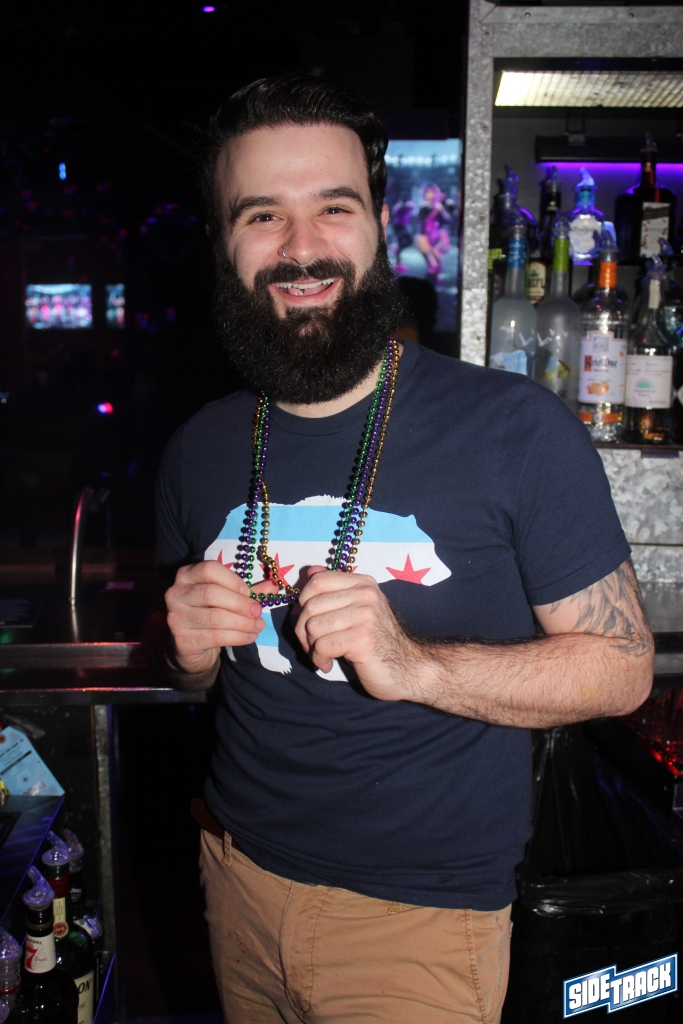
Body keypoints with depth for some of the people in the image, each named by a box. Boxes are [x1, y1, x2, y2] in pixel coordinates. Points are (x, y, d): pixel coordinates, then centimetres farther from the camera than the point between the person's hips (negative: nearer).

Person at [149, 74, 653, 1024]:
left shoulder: (516, 428, -16)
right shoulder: (200, 449, -1)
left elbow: (623, 664, -13)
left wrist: (415, 663, -27)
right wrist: (189, 648, -13)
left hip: (423, 916, -4)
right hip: (238, 871, 5)